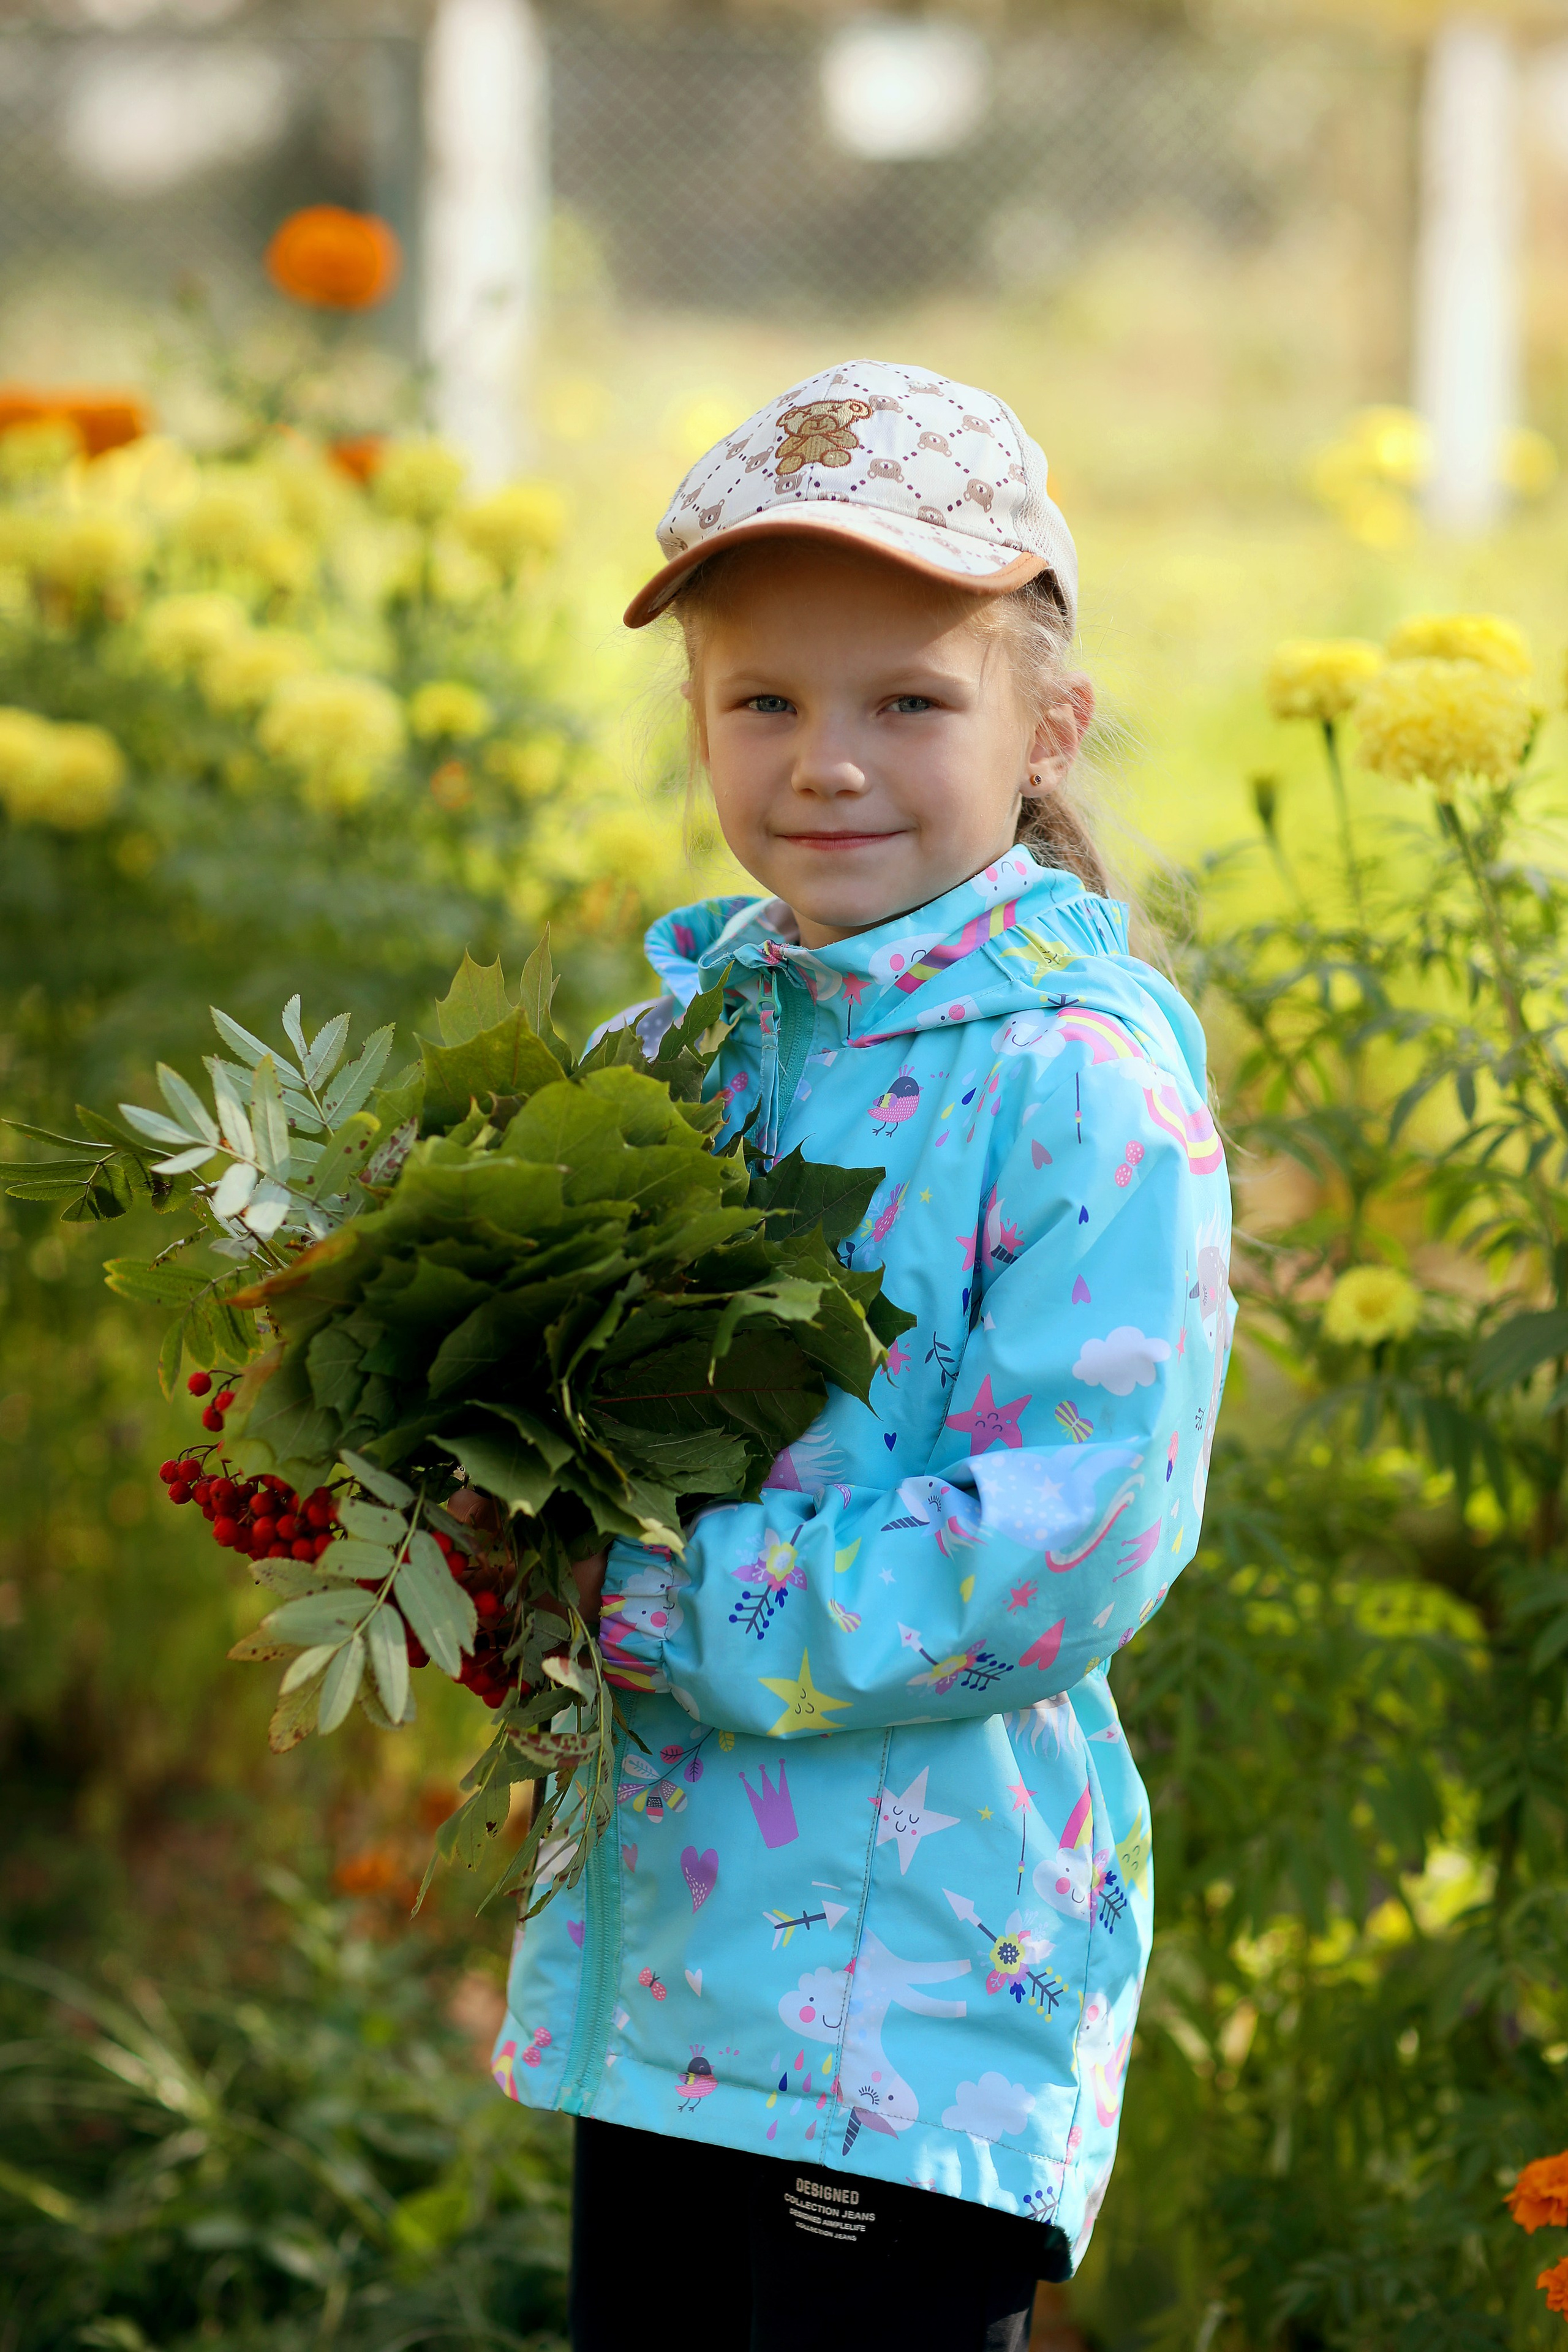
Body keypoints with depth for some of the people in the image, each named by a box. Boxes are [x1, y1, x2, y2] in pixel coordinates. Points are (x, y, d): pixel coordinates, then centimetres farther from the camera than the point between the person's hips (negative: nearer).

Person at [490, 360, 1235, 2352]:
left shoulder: (1088, 1086, -14)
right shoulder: (690, 1028, 8)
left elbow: (1059, 1549, -20)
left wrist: (664, 1612, -18)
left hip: (919, 1964, -7)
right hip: (651, 1943, 7)